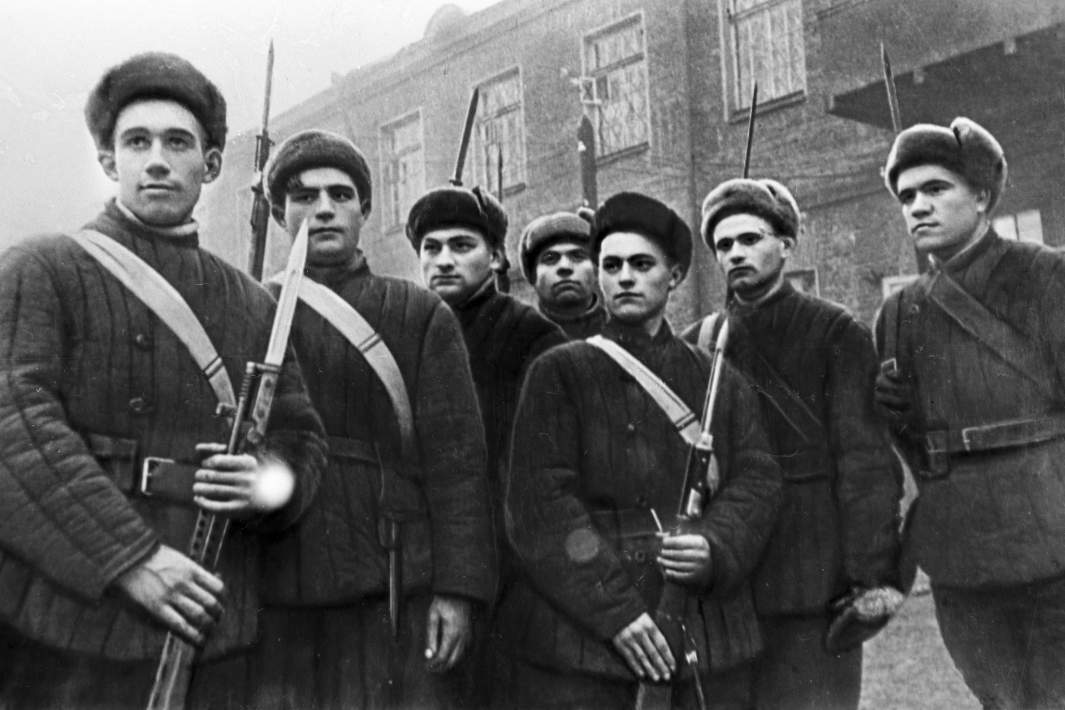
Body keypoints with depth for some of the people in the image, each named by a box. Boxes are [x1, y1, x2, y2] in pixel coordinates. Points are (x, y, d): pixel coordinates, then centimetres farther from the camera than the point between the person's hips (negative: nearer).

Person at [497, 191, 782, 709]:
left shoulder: (720, 382, 13)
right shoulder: (559, 373, 3)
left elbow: (758, 481, 7)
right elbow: (540, 503, -5)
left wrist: (716, 549, -14)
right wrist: (614, 608, -13)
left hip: (709, 637, 3)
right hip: (576, 630, -3)